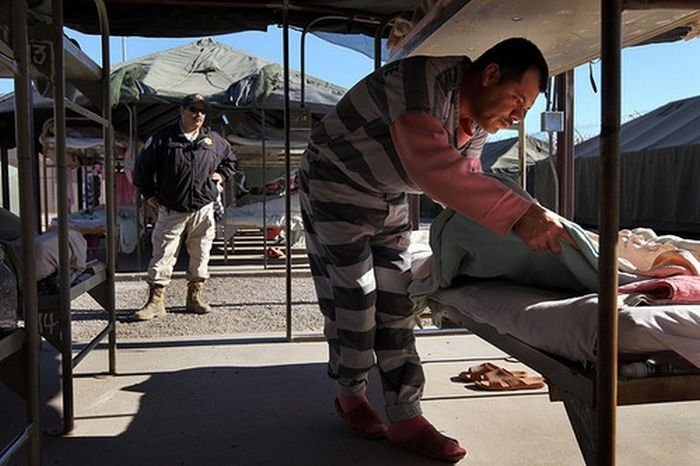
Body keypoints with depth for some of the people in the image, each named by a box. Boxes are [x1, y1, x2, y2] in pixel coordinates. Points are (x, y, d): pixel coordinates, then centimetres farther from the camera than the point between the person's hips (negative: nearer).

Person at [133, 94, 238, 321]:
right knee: (163, 254, -2)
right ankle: (156, 301, 6)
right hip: (171, 210, -2)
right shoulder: (163, 138, -2)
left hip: (203, 209, 3)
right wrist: (150, 194, 3)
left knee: (200, 254, 8)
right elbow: (142, 167, 6)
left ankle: (195, 297, 21)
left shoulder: (213, 140, 7)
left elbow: (231, 159, 25)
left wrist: (221, 174, 9)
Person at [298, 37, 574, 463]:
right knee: (353, 299, -2)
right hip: (336, 187, -7)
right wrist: (519, 213, -54)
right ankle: (351, 394, 21)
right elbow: (433, 166, -49)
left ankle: (405, 416, 7)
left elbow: (466, 179, 8)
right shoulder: (424, 80, -32)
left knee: (396, 302, 2)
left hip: (389, 200, 7)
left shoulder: (480, 119, -4)